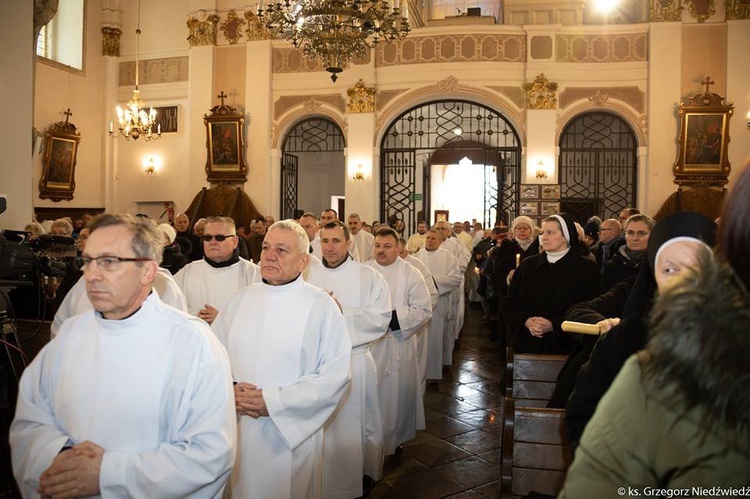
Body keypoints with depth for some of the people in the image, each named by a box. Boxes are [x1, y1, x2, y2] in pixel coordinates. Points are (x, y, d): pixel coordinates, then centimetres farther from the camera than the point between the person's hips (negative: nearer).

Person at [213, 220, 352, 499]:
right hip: (238, 431, 4)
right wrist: (229, 391, -13)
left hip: (292, 434, -3)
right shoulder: (240, 300, 4)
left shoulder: (321, 306, -8)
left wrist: (273, 401, -17)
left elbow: (336, 375, -13)